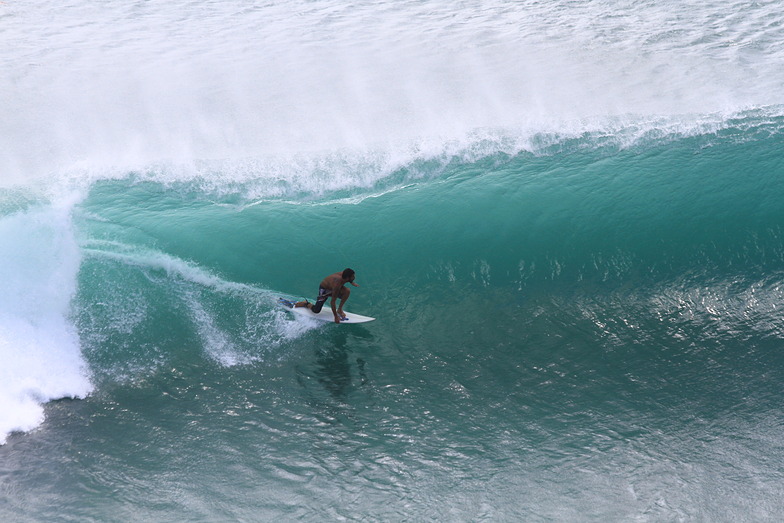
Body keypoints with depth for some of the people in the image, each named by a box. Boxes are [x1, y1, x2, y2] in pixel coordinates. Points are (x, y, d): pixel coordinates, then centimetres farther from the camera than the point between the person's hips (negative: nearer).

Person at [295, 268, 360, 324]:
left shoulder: (343, 274, -26)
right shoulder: (337, 285, -43)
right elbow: (333, 302, -36)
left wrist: (352, 283, 8)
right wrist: (336, 317, -30)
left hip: (331, 286, 6)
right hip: (324, 289, -6)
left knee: (347, 291, -22)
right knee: (316, 311, -8)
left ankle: (340, 309, -4)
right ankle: (306, 304, 24)